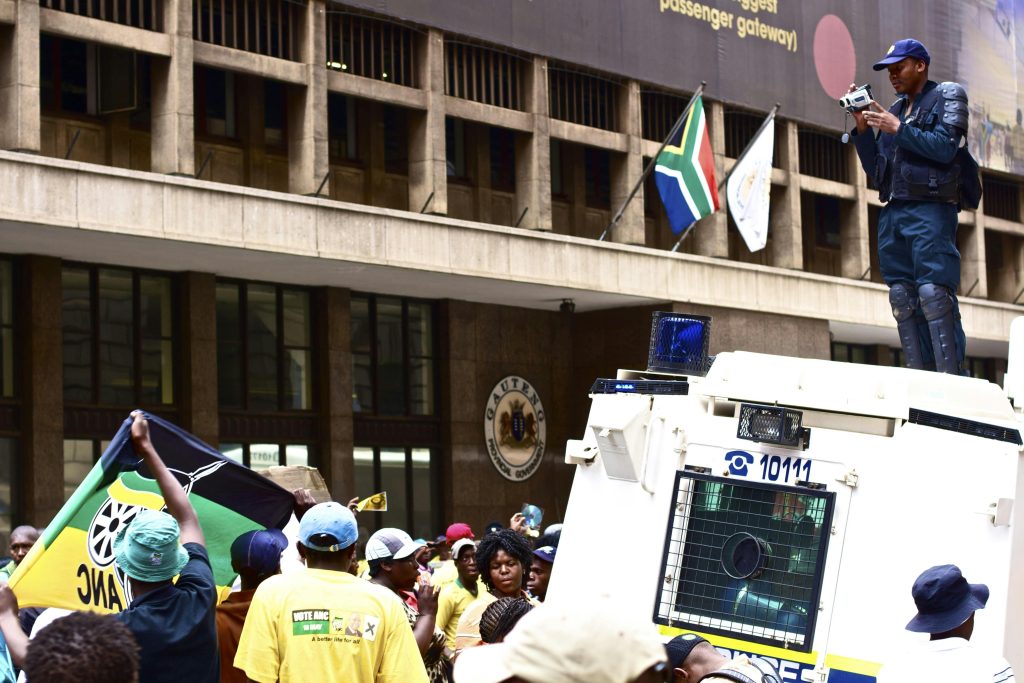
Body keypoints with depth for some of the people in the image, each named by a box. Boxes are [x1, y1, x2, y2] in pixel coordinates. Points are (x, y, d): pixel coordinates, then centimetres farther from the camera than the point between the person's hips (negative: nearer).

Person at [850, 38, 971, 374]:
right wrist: (863, 127, 8)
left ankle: (951, 379, -19)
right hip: (893, 213, 7)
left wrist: (898, 128, -9)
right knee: (902, 296, 0)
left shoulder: (947, 96, 6)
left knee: (933, 291, -16)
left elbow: (945, 148, -9)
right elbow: (874, 167, 20)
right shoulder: (895, 109, 22)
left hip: (930, 210, -6)